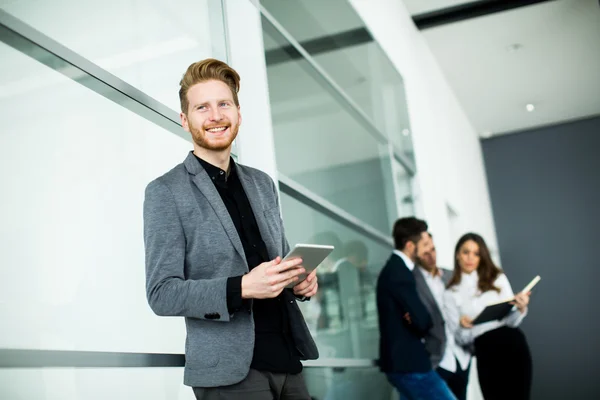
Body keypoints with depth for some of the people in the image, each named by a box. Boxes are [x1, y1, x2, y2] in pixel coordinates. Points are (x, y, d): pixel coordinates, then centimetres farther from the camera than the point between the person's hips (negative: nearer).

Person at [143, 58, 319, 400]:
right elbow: (162, 294, -10)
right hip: (229, 371, -5)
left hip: (288, 359, 6)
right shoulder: (166, 192, -5)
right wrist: (242, 288, -24)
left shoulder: (262, 184, 11)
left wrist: (301, 279, -3)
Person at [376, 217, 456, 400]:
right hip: (408, 362, -10)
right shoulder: (399, 273, -19)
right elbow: (421, 321, -23)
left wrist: (412, 318, -9)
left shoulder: (394, 268, 13)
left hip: (402, 359, 10)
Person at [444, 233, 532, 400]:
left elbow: (512, 321, 1)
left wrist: (520, 309, -20)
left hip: (513, 346, 0)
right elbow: (462, 339, 4)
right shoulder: (451, 294, 8)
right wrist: (463, 327, -18)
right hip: (485, 354, 1)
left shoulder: (497, 279, 7)